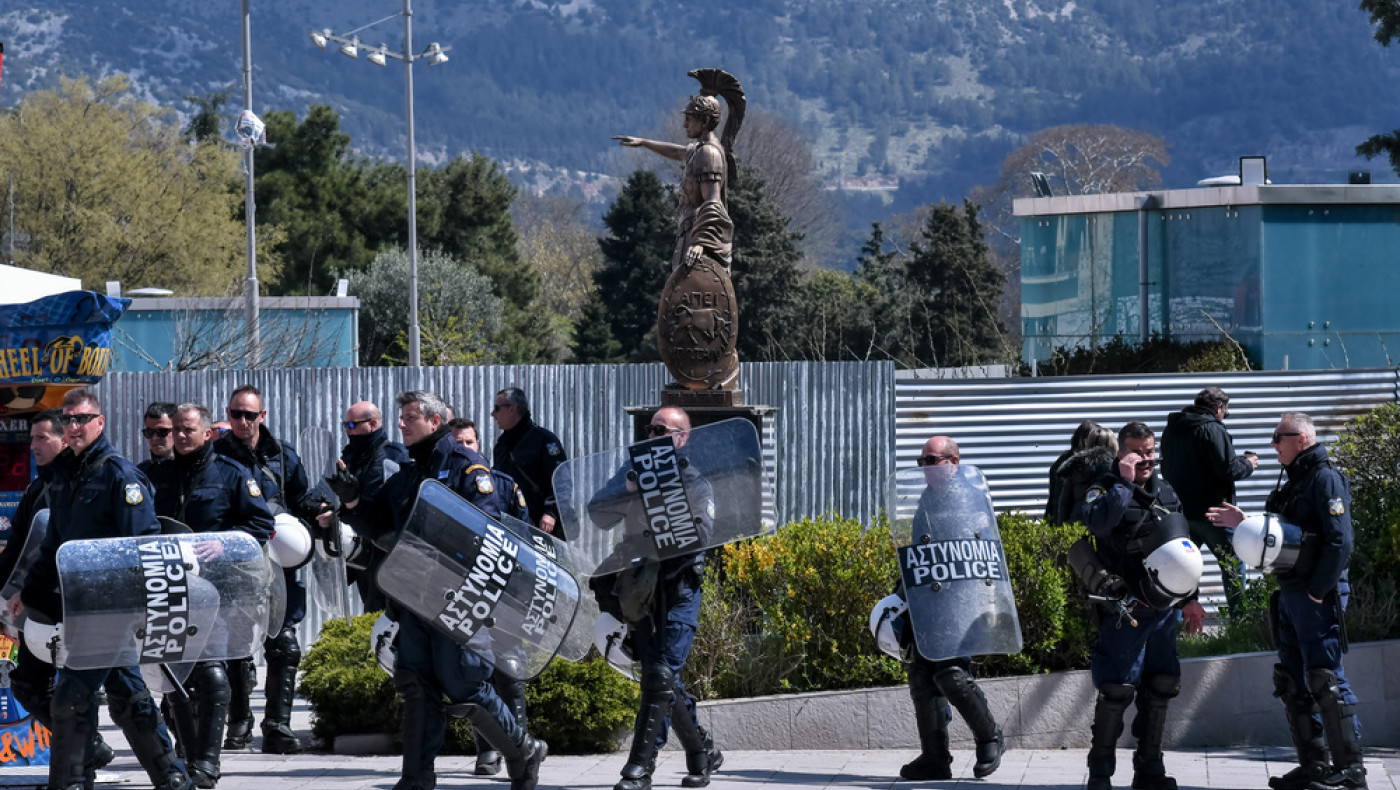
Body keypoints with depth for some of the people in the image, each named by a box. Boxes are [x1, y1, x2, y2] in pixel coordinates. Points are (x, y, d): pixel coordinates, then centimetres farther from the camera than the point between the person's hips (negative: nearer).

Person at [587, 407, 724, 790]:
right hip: (639, 591, 5)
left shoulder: (695, 483, 4)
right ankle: (703, 752, 23)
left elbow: (701, 534, -10)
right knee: (659, 678, 7)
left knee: (661, 675, -14)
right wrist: (631, 488, -15)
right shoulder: (633, 473, 13)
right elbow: (597, 512, 1)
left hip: (678, 589, -5)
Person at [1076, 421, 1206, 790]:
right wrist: (1124, 482, -23)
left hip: (1163, 607, 7)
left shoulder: (1166, 492, 15)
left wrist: (1190, 598, 21)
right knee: (1117, 689, -9)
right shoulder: (1107, 489, -5)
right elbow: (1096, 521, -29)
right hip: (1124, 610, -7)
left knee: (1160, 687, 8)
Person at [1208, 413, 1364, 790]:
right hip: (1290, 595, 10)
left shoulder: (1326, 478, -11)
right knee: (1293, 682, 9)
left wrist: (1318, 592, -20)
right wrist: (1244, 523, 11)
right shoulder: (1296, 481, 19)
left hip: (1318, 596, -10)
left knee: (1324, 678, -10)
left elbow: (1339, 540, -19)